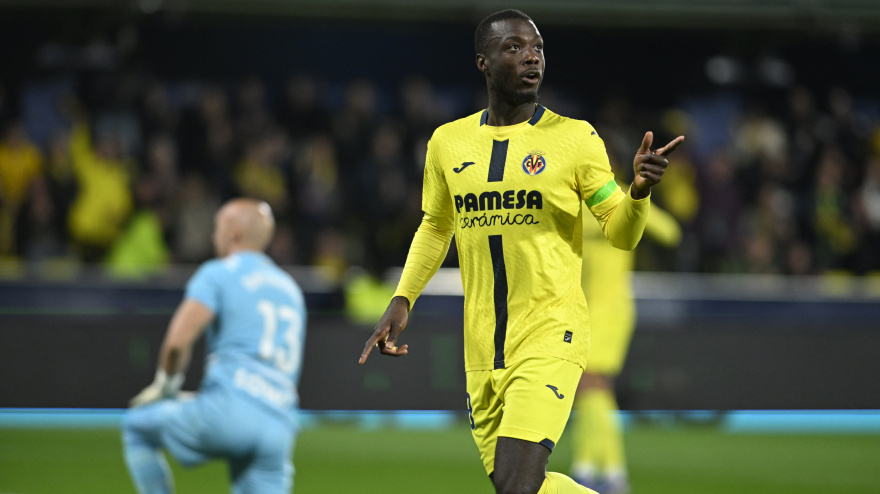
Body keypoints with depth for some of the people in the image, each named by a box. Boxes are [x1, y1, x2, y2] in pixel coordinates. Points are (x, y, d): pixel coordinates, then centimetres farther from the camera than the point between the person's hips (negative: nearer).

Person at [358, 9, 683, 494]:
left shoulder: (574, 138, -3)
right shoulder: (447, 141, 8)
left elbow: (621, 233, 0)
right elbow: (434, 228, 22)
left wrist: (639, 189, -20)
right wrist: (401, 301, 11)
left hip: (550, 340, -5)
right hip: (482, 348, 5)